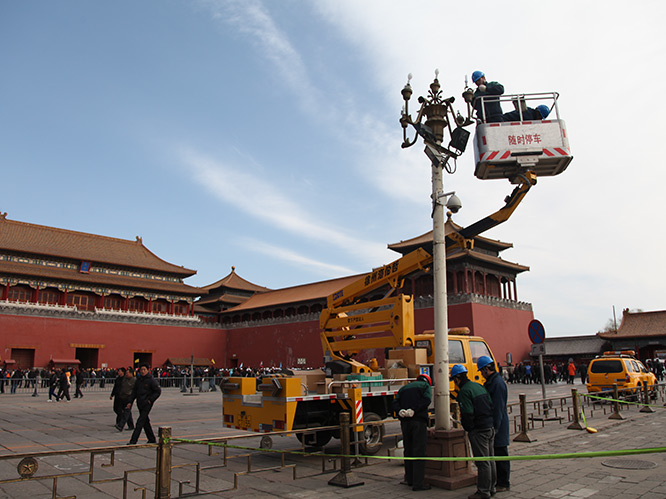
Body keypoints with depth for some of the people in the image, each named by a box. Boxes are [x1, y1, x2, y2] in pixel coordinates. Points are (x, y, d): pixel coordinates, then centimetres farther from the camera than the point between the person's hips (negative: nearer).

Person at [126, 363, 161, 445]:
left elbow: (158, 391, -7)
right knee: (145, 421, 12)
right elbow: (134, 392, 13)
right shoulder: (138, 380, 10)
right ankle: (152, 440, 23)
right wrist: (130, 402, 3)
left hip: (147, 404, -7)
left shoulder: (151, 380, -8)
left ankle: (133, 440, -10)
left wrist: (150, 400, -12)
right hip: (140, 404, 7)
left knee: (140, 421, -10)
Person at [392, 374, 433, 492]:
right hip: (419, 420, -5)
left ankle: (409, 478, 24)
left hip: (405, 421, 5)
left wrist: (400, 411, -8)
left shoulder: (404, 388, 24)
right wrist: (413, 410, -16)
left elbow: (395, 402, 8)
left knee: (408, 450, 15)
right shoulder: (426, 386, 11)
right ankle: (418, 483, -4)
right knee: (419, 451, -3)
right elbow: (427, 399, -10)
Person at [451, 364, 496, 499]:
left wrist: (468, 427, -5)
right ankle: (491, 488, 26)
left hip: (478, 430, -9)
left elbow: (468, 413, -21)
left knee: (482, 462, -3)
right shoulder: (479, 386, 12)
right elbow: (491, 405, 13)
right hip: (490, 427, 9)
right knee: (490, 459, 16)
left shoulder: (464, 391, -15)